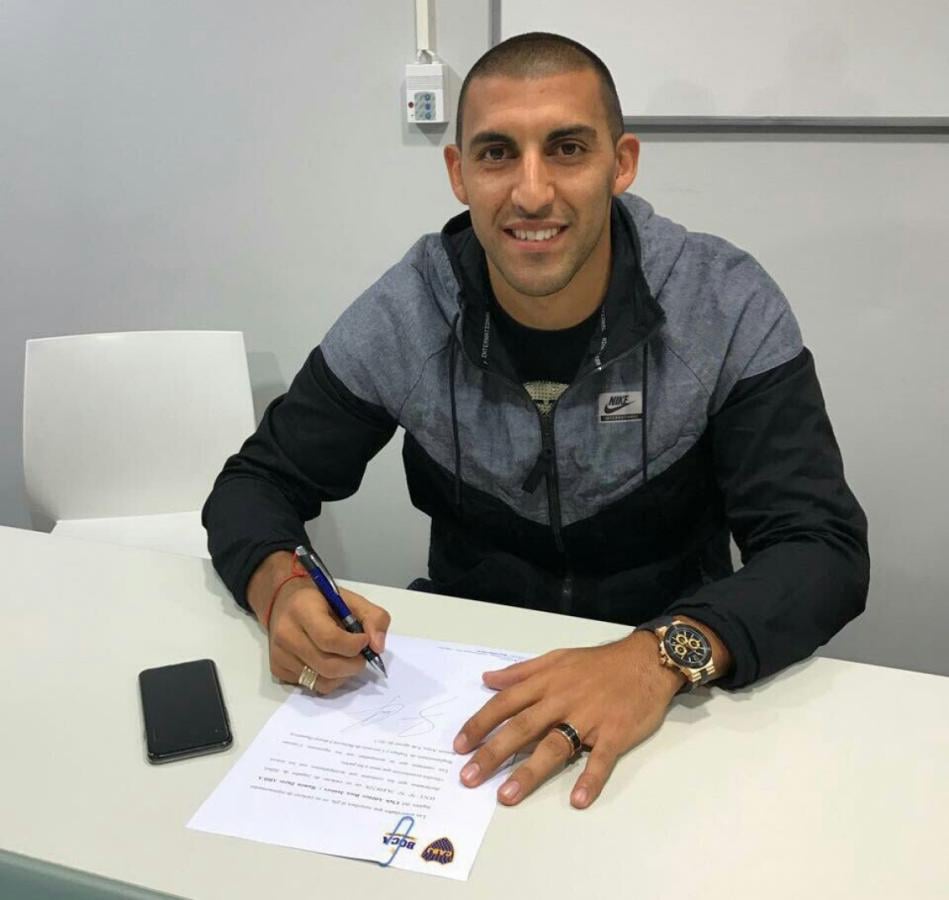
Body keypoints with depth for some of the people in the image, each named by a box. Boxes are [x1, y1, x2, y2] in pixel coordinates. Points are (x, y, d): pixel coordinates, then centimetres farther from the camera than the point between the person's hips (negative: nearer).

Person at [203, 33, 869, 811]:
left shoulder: (729, 307, -14)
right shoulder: (402, 316, -10)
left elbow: (824, 548, -17)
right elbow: (255, 484, -3)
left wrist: (665, 655, -36)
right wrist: (283, 589, -26)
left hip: (672, 689, 0)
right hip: (464, 667, 1)